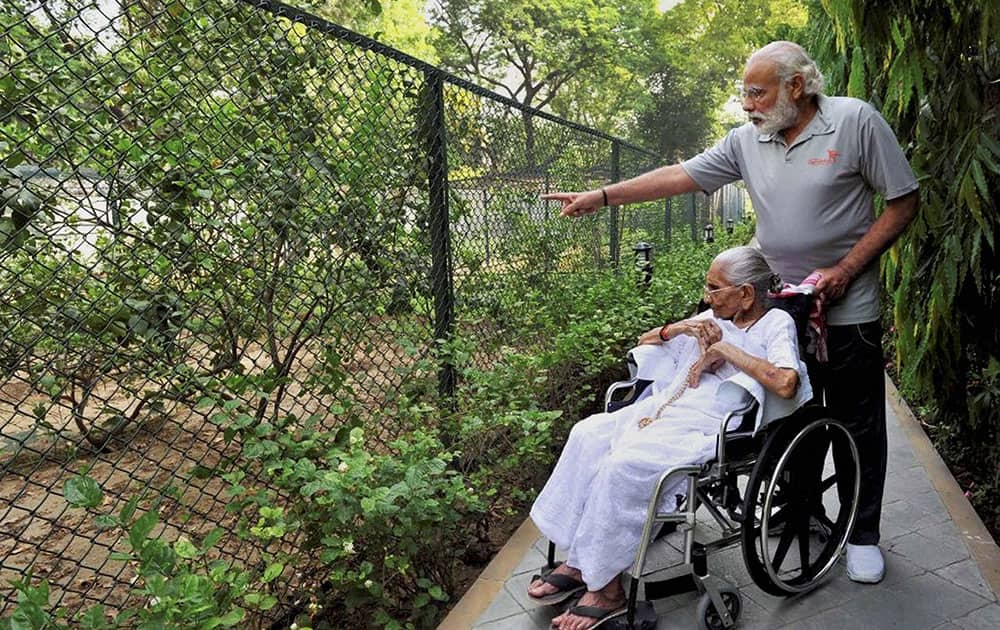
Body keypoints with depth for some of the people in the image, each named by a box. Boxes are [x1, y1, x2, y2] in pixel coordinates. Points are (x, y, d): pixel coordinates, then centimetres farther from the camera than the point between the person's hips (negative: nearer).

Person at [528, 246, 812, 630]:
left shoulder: (776, 323, 3)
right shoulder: (713, 319, 21)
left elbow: (786, 384, -19)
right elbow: (642, 342, 26)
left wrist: (726, 349, -11)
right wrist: (676, 329, 6)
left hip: (708, 428, -7)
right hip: (664, 409, 8)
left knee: (624, 463, -29)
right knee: (588, 434, -15)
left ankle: (606, 588, -14)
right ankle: (578, 562, -10)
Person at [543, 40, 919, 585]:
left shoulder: (856, 121, -8)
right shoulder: (747, 140, 4)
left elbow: (904, 202, -6)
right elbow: (680, 176, 2)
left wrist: (845, 270, -15)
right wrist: (600, 197, -4)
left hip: (848, 310, -4)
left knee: (859, 426, 6)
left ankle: (863, 534, 23)